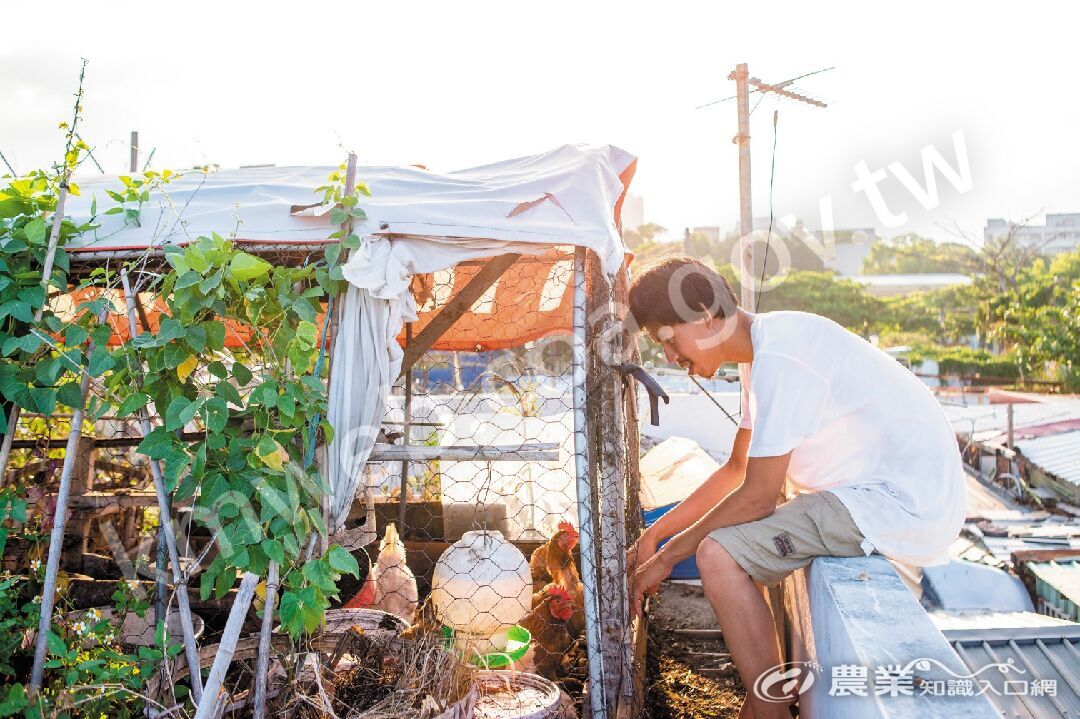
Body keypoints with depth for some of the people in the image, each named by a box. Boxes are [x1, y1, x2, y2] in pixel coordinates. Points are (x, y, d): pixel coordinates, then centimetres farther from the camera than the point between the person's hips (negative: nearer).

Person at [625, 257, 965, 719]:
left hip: (903, 503, -11)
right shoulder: (762, 351, 9)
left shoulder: (780, 356, -22)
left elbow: (758, 495, -20)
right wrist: (655, 533, 15)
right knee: (733, 531, 18)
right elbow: (736, 469, 17)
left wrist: (667, 557, -8)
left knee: (719, 555, -19)